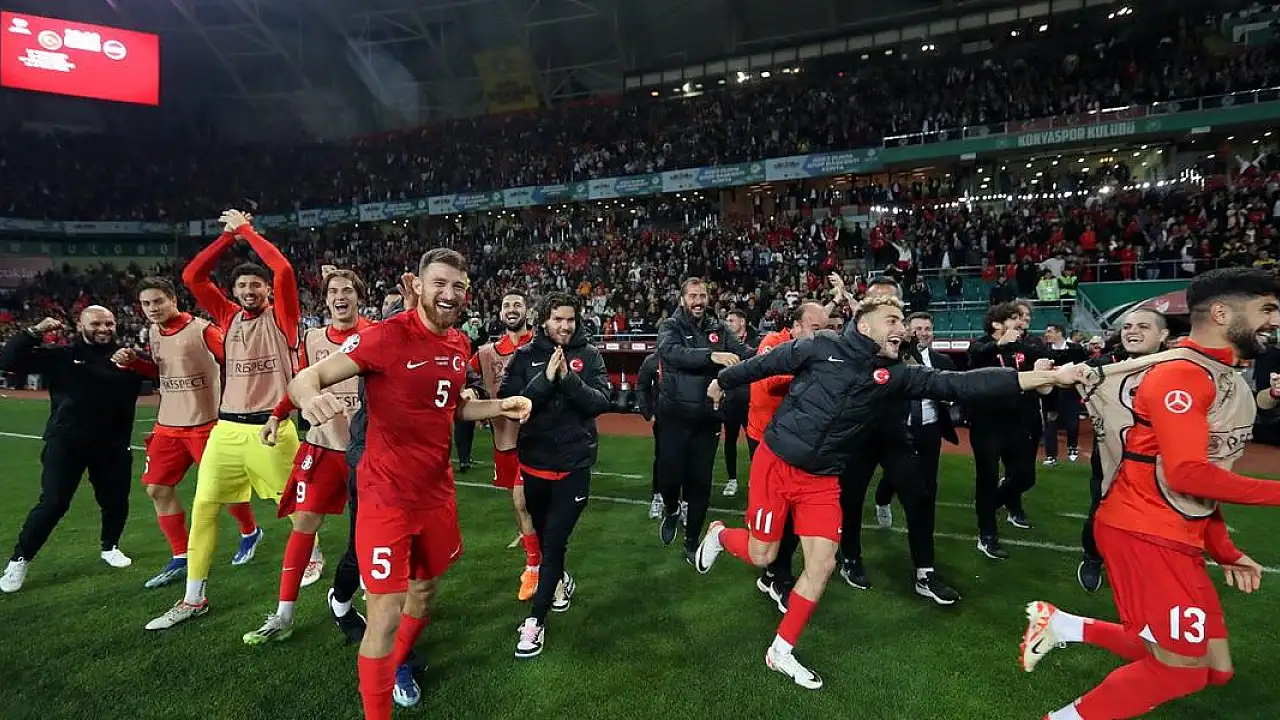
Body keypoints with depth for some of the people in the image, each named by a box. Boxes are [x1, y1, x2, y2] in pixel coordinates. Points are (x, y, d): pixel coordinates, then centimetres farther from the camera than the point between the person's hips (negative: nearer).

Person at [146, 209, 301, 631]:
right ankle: (193, 599, 18)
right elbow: (192, 275, 7)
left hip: (271, 428, -4)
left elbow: (283, 270, -16)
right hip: (227, 429, 5)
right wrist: (229, 234, 4)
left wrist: (246, 229, -5)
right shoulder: (229, 317, 10)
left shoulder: (281, 317, -2)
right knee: (203, 507, 6)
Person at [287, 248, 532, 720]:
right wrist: (311, 397, -41)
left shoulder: (459, 345, 4)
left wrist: (499, 408, 2)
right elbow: (305, 379, -18)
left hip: (437, 490, 7)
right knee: (386, 614, -3)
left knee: (425, 588, 23)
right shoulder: (387, 336, -17)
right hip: (388, 495, -7)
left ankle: (397, 667, 50)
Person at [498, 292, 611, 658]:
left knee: (554, 540, -2)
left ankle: (536, 620, 11)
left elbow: (601, 402, -12)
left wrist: (569, 378, -25)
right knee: (543, 533, 19)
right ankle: (560, 579, 48)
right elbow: (508, 403, -11)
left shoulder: (589, 355, -3)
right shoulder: (526, 356, -2)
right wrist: (545, 379, -23)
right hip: (534, 460, 2)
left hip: (574, 463, -2)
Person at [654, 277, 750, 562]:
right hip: (676, 415, -2)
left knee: (700, 481, 9)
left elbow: (743, 355, -7)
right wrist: (712, 356, -37)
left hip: (708, 418, 2)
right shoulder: (670, 327, -3)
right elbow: (673, 352, -24)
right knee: (670, 474, 1)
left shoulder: (719, 329, 6)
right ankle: (671, 510, 36)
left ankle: (692, 540, 28)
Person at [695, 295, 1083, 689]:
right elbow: (764, 364, 0)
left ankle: (781, 652, 19)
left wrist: (1048, 376, -13)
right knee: (761, 555, 3)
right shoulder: (822, 346, -12)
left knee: (821, 564, 0)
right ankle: (718, 534, 38)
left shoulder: (894, 374, -2)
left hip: (821, 480, 4)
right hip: (776, 464, -4)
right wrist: (722, 381, 13)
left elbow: (960, 384, -8)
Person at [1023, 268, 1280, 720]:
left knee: (1215, 668, 12)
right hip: (1144, 531, -10)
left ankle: (1064, 626, 19)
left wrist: (1225, 550, 16)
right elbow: (1187, 474, -24)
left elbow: (1204, 475, 20)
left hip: (1178, 537, 10)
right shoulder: (1182, 373, -16)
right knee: (1181, 670, -5)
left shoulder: (1224, 375, 17)